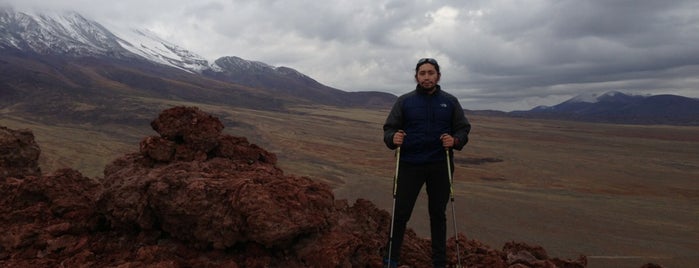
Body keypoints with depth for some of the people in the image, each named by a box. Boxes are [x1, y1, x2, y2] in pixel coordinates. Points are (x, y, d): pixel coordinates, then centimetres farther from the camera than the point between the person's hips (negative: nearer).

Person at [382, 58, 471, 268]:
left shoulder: (450, 101, 6)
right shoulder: (404, 101, 2)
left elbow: (463, 129, 7)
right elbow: (389, 128, 1)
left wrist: (455, 141, -15)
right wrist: (393, 138, -22)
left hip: (440, 166, 2)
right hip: (410, 165, -1)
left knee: (438, 214, 12)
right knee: (401, 213, 0)